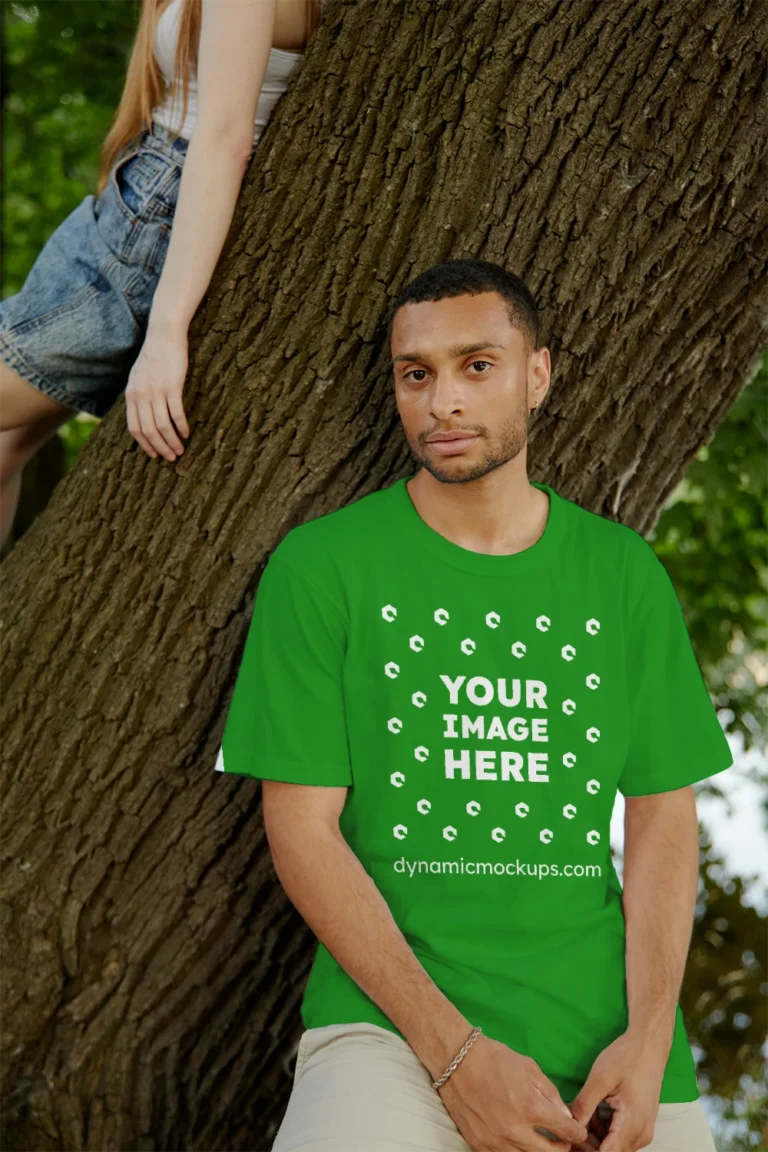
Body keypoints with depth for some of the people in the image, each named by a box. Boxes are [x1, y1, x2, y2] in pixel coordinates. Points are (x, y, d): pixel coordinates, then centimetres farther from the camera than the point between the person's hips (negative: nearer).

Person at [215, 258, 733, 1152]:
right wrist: (455, 1054, -12)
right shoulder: (320, 567, 1)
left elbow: (662, 817, 10)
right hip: (390, 1019, -3)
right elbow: (302, 828, -3)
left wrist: (649, 1038, -6)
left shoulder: (625, 573, 11)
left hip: (606, 1027, 3)